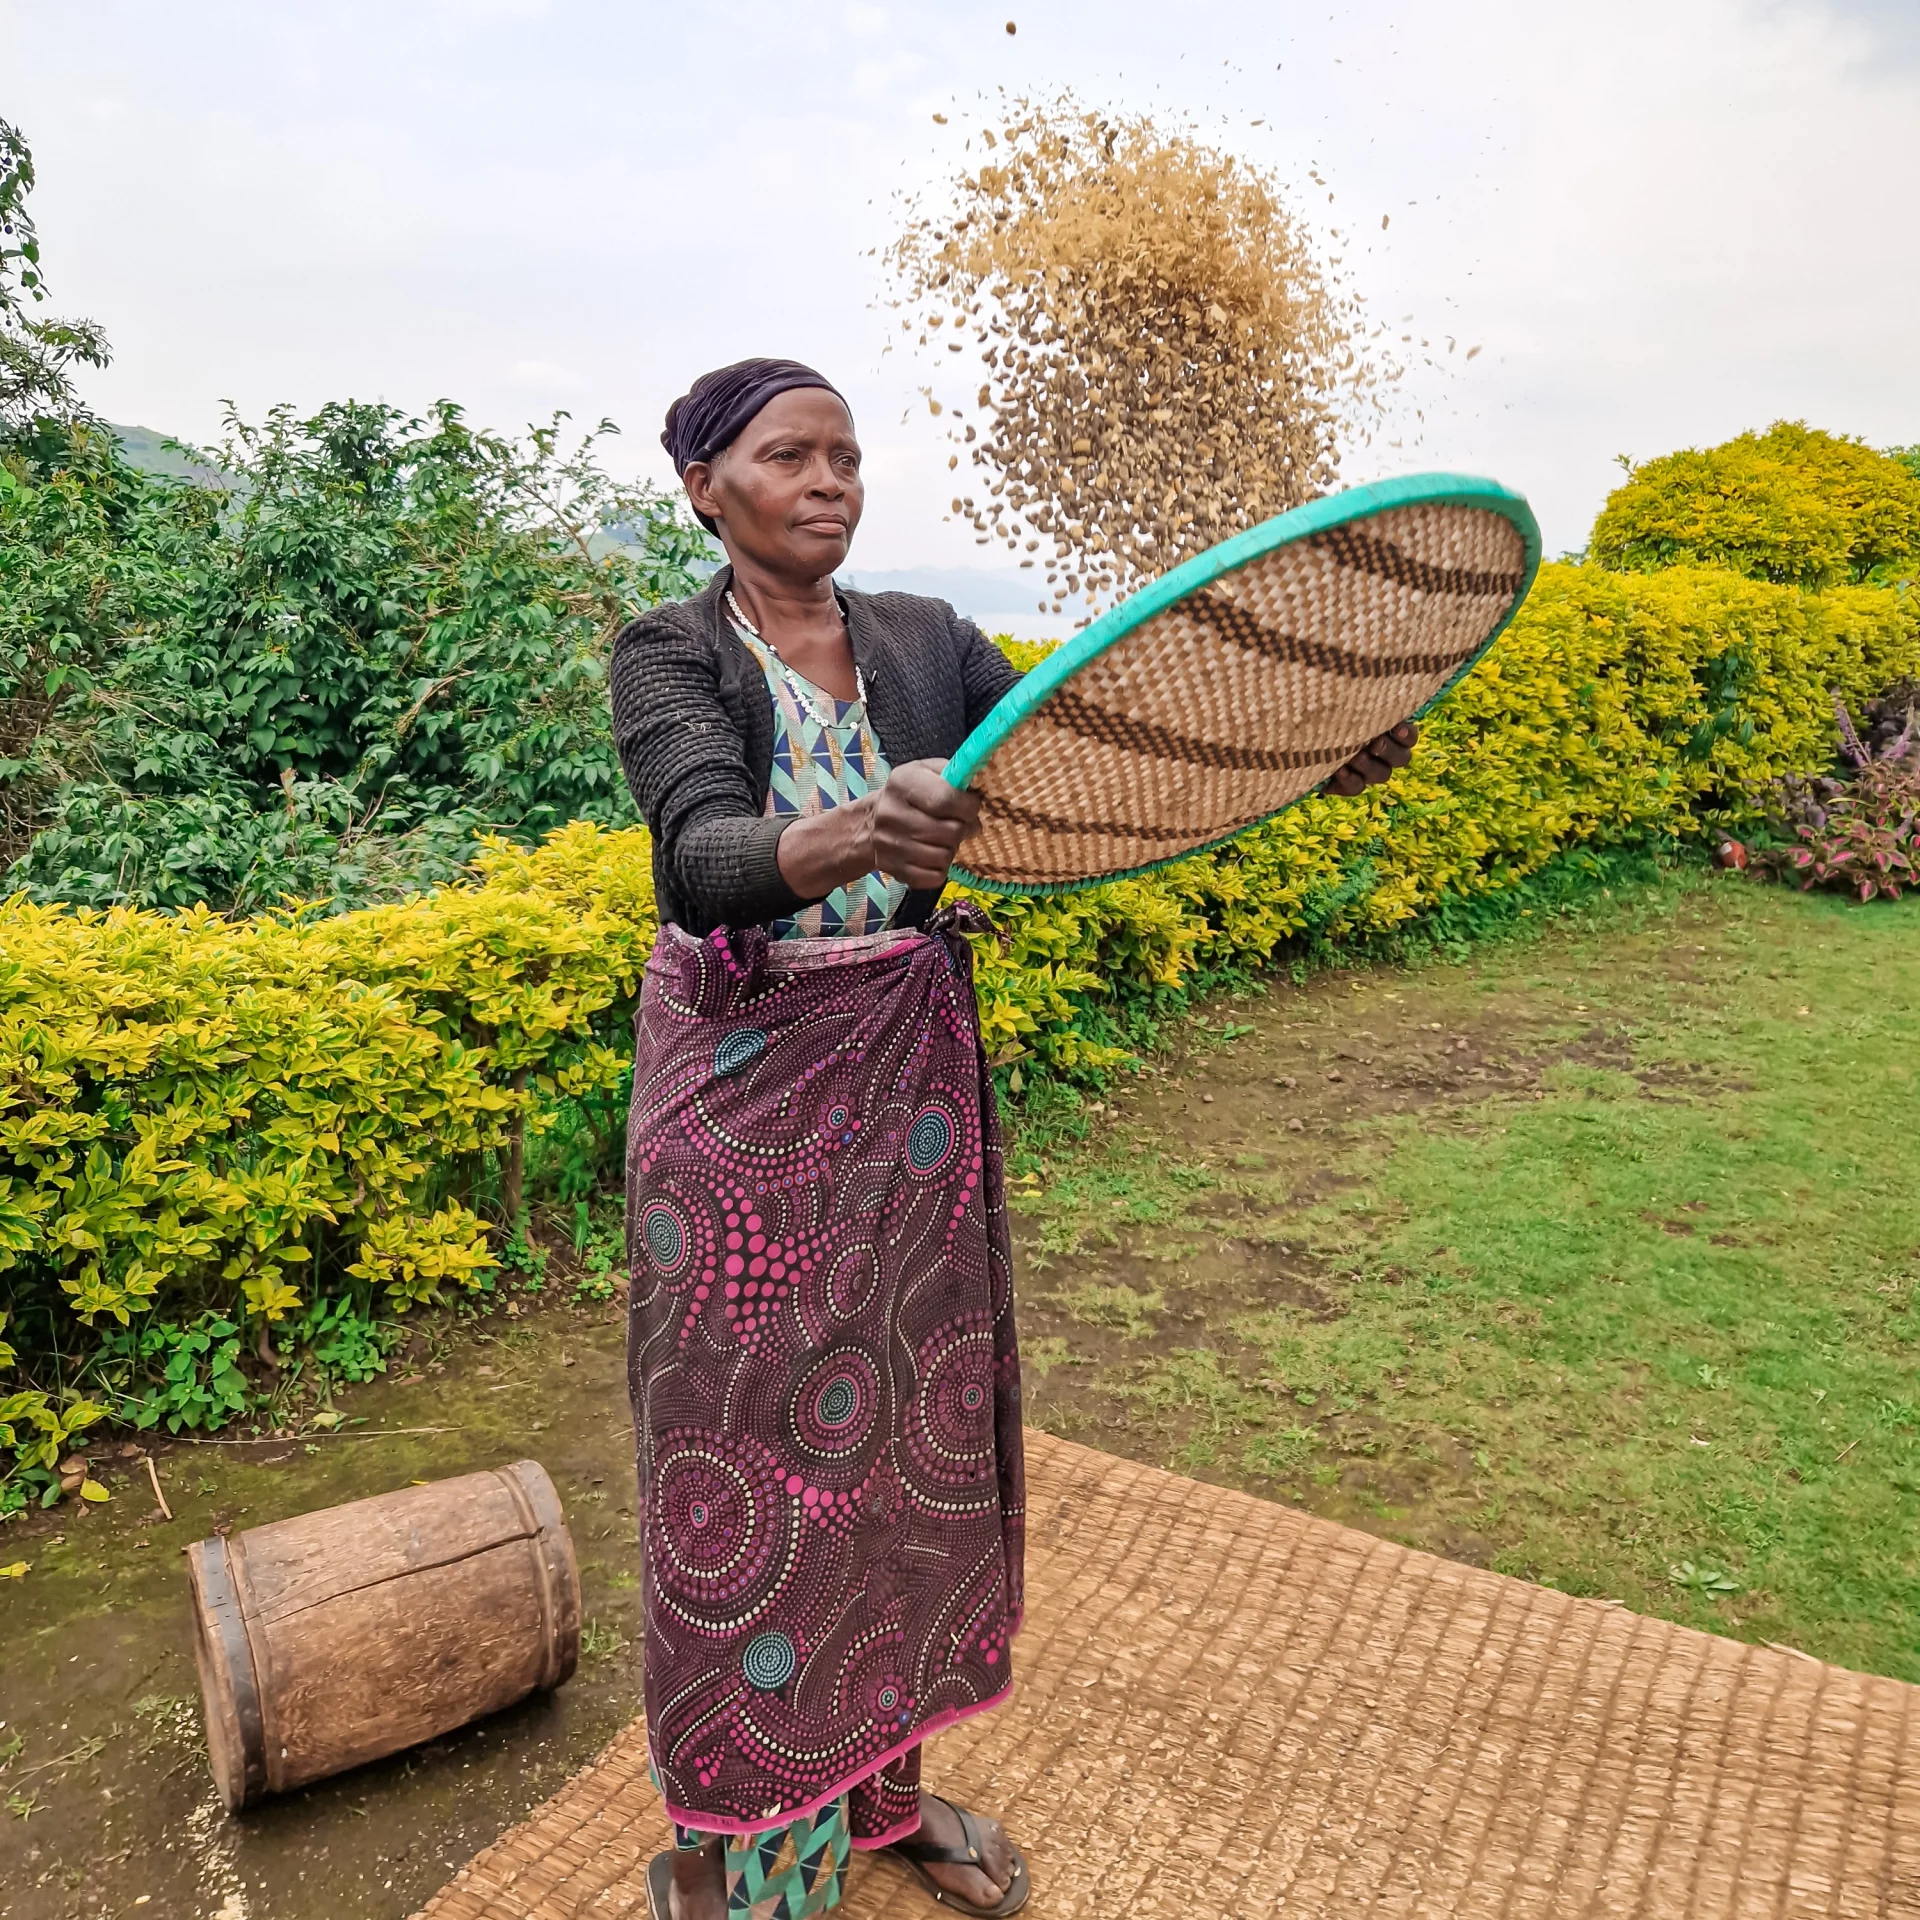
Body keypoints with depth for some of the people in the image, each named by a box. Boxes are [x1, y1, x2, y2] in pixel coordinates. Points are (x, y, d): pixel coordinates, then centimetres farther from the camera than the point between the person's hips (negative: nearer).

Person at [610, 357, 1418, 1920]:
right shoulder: (671, 657, -7)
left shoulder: (927, 640, 6)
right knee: (743, 1448, 5)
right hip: (740, 1084, -4)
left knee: (909, 1422, 13)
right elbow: (706, 852, -25)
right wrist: (850, 838, -48)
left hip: (909, 1072, 4)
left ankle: (886, 1785, 37)